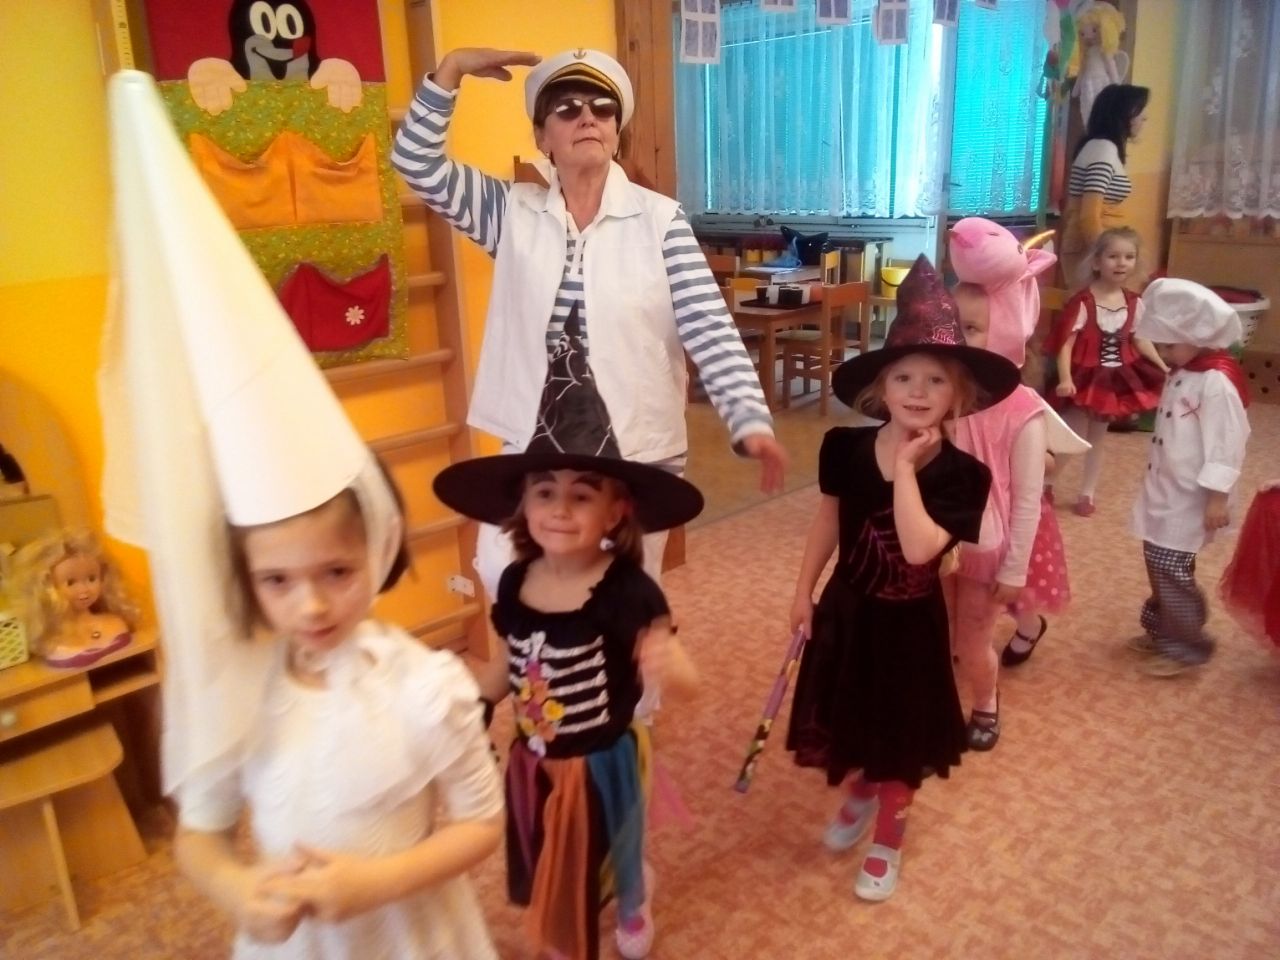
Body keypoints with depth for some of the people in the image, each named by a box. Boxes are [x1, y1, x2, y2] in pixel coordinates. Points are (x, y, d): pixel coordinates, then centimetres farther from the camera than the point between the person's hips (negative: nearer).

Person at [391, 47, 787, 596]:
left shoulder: (659, 219, -6)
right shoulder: (513, 211, 2)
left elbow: (710, 330, -12)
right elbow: (416, 163, -2)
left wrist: (750, 420, -24)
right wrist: (452, 69, -9)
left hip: (638, 452, -1)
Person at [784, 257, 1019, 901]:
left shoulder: (961, 473, -20)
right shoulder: (844, 448, -12)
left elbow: (919, 548, -33)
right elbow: (828, 520, 1)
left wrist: (906, 468, -30)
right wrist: (804, 592, 4)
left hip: (911, 623, -2)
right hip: (847, 610, 3)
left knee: (900, 734, 14)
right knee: (850, 720, 20)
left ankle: (887, 842, 38)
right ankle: (861, 794, 52)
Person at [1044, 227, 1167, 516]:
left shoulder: (1134, 303, 0)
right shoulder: (1083, 302, -18)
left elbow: (1140, 340, 10)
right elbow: (1066, 342, -21)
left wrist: (1164, 367, 2)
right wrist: (1065, 379, -31)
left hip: (1117, 379, 5)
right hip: (1086, 377, -5)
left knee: (1097, 439, 16)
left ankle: (1087, 493, 28)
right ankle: (1044, 482, 19)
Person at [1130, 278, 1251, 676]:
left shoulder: (1218, 383, -21)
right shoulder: (1180, 373, 8)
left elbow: (1227, 443, -22)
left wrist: (1218, 496, -22)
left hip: (1190, 496, -9)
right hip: (1166, 489, 9)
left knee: (1170, 568, -6)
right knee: (1159, 563, 15)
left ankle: (1186, 645, 10)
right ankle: (1161, 630, 30)